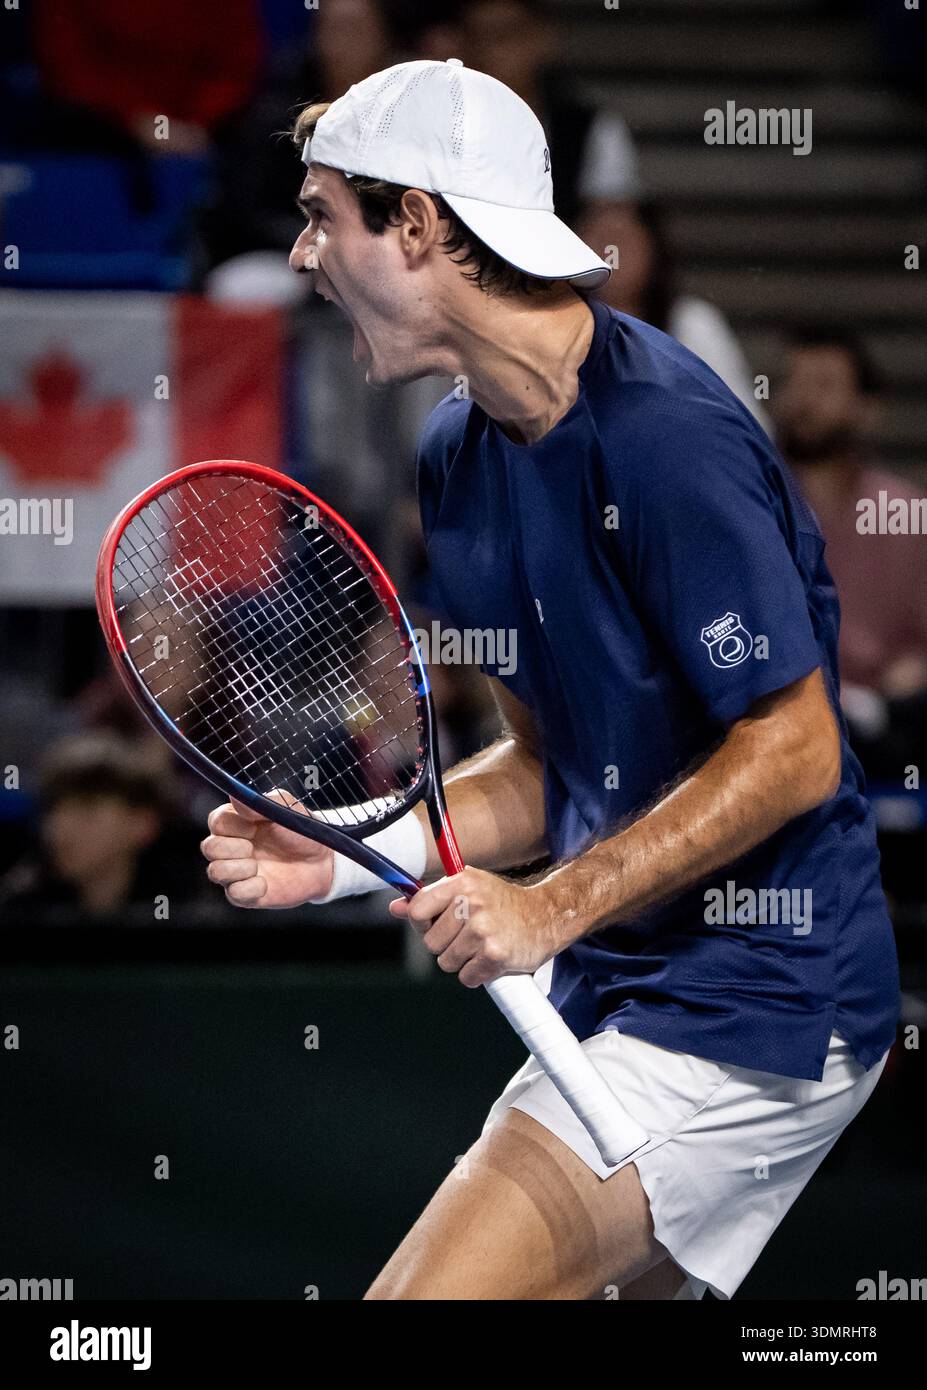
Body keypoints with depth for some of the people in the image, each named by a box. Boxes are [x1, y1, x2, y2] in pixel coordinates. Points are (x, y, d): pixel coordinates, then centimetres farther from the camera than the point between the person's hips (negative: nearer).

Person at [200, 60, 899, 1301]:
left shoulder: (663, 440, -19)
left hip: (752, 1009, -9)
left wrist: (553, 907, -20)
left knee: (424, 1298, -18)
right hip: (620, 1005, 9)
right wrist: (346, 855, 0)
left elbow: (793, 754, -18)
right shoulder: (458, 458, 10)